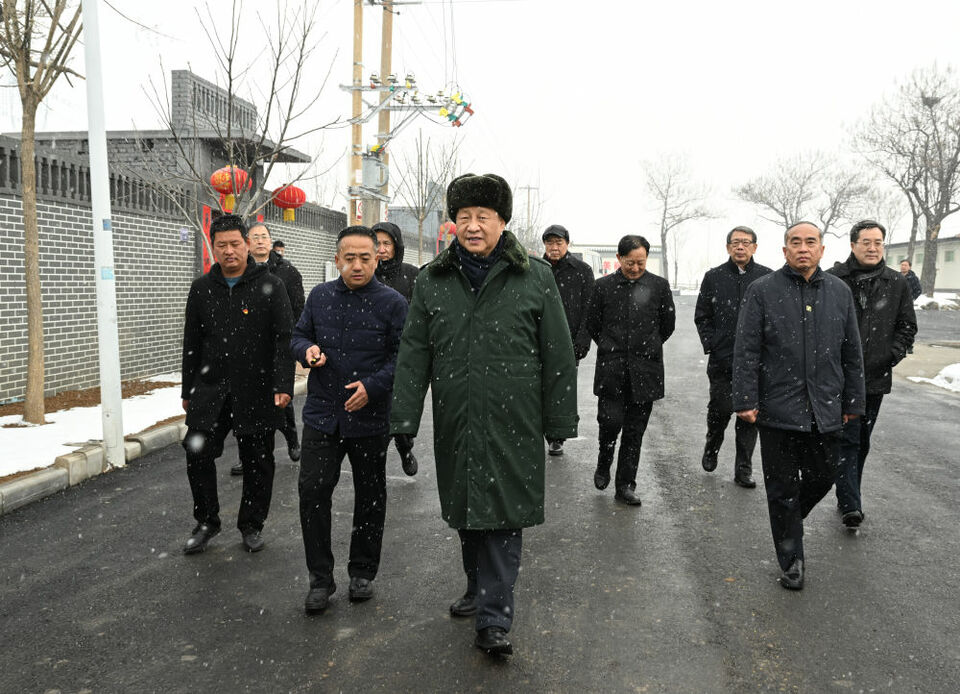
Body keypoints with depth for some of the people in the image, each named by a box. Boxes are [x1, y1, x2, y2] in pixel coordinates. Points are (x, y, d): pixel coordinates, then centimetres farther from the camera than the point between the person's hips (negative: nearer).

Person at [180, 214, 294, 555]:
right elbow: (191, 343, 14)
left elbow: (284, 339, -7)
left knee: (257, 462, 6)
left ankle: (251, 526, 24)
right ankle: (206, 522, 18)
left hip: (256, 392, -2)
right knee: (198, 454, -2)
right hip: (210, 389, 3)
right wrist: (188, 391, 13)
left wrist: (283, 386, -17)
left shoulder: (270, 286, -2)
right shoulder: (201, 288, 9)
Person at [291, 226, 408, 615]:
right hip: (322, 415, 2)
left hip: (370, 418, -2)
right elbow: (298, 335, 14)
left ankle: (362, 573, 29)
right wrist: (307, 349, -9)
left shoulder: (392, 303, -6)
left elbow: (402, 357, -7)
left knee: (370, 496, 11)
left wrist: (373, 386, -21)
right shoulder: (319, 296, 5)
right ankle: (320, 579, 12)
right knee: (312, 491, -3)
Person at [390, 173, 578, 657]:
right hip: (455, 424, 3)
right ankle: (479, 589, 37)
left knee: (504, 516, -1)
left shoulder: (535, 278, -1)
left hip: (513, 425, -3)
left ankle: (494, 620, 6)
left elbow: (558, 356, 0)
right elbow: (413, 355, 6)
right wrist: (403, 422, 0)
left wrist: (560, 421, -1)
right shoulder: (432, 281, 6)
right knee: (465, 511, 15)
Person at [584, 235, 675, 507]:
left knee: (635, 430, 5)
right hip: (611, 369, -1)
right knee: (610, 421, -8)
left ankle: (625, 485, 17)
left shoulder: (659, 286, 3)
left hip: (644, 370, 1)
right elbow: (592, 324, 10)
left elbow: (668, 324, 12)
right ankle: (603, 464, 22)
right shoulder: (604, 286, 2)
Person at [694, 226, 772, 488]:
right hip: (722, 358, 0)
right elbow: (702, 316, 8)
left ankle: (743, 469, 15)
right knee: (720, 408, 6)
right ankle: (711, 448, 35)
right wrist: (710, 345, -2)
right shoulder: (714, 277, 5)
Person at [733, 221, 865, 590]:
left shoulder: (839, 292, 7)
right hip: (778, 409, -3)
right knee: (783, 488, 6)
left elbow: (852, 353, 12)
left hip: (826, 410, 4)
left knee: (822, 477, 13)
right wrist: (745, 400, -11)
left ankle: (790, 519, 43)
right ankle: (791, 561, 21)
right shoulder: (763, 290, -4)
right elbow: (746, 351, -6)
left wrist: (853, 401, 12)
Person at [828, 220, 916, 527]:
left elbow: (908, 326, 13)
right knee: (846, 439, -7)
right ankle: (850, 505, -8)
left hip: (876, 377, 4)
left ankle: (848, 497, 27)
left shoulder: (897, 283, 6)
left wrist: (893, 355, -1)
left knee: (861, 441, 14)